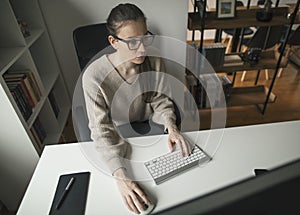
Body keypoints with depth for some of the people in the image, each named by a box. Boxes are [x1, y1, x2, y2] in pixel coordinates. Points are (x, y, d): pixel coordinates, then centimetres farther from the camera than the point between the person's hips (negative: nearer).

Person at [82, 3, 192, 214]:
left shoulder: (155, 63, -17)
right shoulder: (94, 76, -29)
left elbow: (160, 100, -4)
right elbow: (102, 130, -27)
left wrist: (171, 126, -23)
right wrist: (121, 176, -37)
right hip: (114, 139, -3)